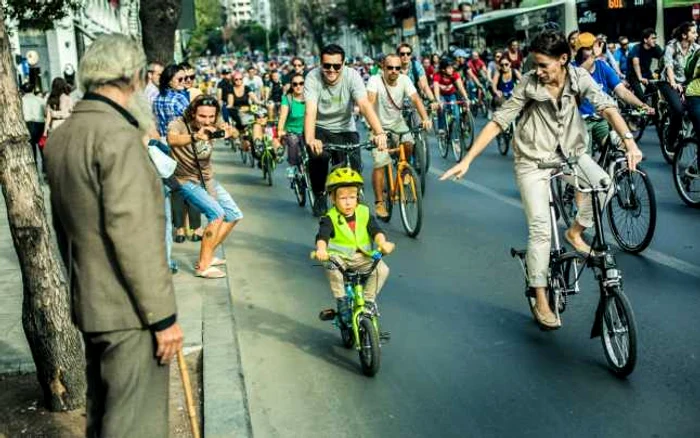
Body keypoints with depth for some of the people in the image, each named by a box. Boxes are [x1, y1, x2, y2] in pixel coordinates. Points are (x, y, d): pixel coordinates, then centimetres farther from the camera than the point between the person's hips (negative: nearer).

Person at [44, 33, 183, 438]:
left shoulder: (62, 136, 10)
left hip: (88, 303, 9)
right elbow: (134, 234, -22)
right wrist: (163, 316, -18)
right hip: (129, 311, -9)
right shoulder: (118, 134, -18)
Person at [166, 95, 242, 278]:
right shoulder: (179, 124, -23)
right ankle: (203, 266, -16)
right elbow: (171, 139, -44)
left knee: (234, 215, 6)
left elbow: (235, 133, -18)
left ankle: (207, 256, 16)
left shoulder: (214, 123, -6)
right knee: (217, 213, -23)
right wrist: (195, 136, -63)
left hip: (208, 179, 7)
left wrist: (230, 132, -43)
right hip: (187, 181, -7)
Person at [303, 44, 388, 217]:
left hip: (345, 129, 2)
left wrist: (379, 133, -46)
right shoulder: (313, 77, -20)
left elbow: (365, 105, -30)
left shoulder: (352, 76, -17)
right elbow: (310, 110, -32)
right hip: (319, 128, -1)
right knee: (318, 155, -31)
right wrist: (310, 140, -50)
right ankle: (319, 195, -4)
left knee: (353, 168, -15)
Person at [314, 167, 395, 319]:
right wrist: (321, 249, -44)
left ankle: (369, 299, -1)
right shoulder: (330, 218, -7)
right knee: (333, 271, -36)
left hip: (362, 256, 3)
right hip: (338, 256, -3)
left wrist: (382, 243, -32)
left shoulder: (365, 213, 1)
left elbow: (376, 230, -10)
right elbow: (322, 235, -22)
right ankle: (342, 301, -15)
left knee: (382, 269, -21)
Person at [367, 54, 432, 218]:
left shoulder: (404, 80, -12)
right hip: (380, 125, -3)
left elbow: (416, 99, -21)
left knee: (409, 144, -23)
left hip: (398, 123, 3)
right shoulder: (375, 80, -22)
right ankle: (379, 202, 1)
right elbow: (370, 101, -36)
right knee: (380, 163, -10)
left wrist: (425, 118, -38)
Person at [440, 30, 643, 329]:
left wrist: (629, 140, -39)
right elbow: (498, 122, -13)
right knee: (541, 229, -11)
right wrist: (466, 161, -18)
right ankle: (540, 302, 0)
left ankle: (575, 232, 4)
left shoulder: (579, 78, -9)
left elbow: (606, 106, -21)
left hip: (570, 152, 3)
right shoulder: (529, 84, -15)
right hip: (533, 160, -3)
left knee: (605, 184, -26)